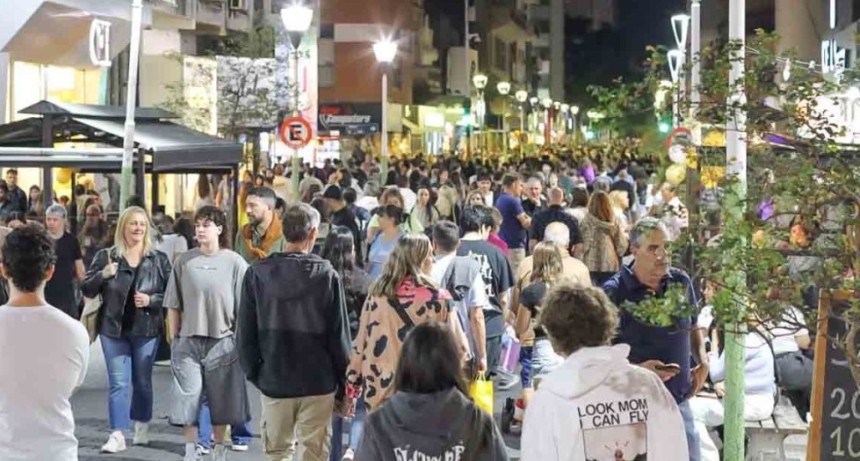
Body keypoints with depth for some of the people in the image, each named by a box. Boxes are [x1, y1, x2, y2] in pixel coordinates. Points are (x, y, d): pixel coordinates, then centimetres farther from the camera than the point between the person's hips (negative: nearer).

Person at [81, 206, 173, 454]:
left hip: (146, 330, 0)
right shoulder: (106, 256, 2)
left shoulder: (158, 259, 2)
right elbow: (86, 290, 1)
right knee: (118, 383, -3)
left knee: (142, 381, 11)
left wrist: (151, 300, -15)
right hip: (114, 330, 0)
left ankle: (142, 426, 29)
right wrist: (103, 275, -18)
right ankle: (117, 435, -5)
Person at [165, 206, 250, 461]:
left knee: (221, 398, 9)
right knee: (188, 396, -1)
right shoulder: (184, 261, 1)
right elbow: (173, 305, 6)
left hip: (222, 340, -1)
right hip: (189, 340, 1)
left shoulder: (234, 262, -4)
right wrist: (173, 338, 4)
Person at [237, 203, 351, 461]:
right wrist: (342, 384, 3)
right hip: (318, 382, -2)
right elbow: (339, 335, -8)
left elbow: (245, 333, -1)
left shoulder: (257, 273, -5)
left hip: (274, 381, 2)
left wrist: (253, 373, 11)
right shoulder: (327, 275, -10)